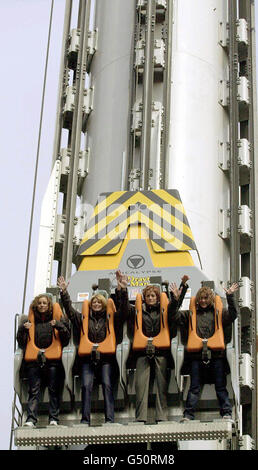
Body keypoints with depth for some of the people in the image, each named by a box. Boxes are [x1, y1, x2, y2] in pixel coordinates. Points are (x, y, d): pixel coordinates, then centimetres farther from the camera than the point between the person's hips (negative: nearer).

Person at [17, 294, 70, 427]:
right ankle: (31, 419, -10)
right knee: (34, 391, -5)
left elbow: (67, 338, 3)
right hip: (34, 360, 1)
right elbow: (21, 343, 15)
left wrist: (58, 326, -12)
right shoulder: (29, 320, 15)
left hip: (53, 360, -1)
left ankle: (54, 419, 3)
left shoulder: (58, 319, 10)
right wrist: (23, 329, -2)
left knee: (54, 390, -1)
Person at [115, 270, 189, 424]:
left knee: (162, 384, -1)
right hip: (142, 351, 0)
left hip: (161, 351, 0)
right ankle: (140, 418, -5)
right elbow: (124, 305, 6)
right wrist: (122, 288, -7)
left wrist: (183, 285, 1)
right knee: (141, 384, -6)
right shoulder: (138, 310, 14)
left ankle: (162, 417, 1)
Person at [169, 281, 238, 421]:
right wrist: (176, 299, -6)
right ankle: (188, 415, 4)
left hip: (216, 354, -1)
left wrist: (230, 297, -14)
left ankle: (227, 413, 8)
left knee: (220, 386, 4)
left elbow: (232, 315, -3)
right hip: (196, 355, 1)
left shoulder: (218, 313, 12)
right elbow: (175, 316, 7)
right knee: (194, 387, 3)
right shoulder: (191, 314, 15)